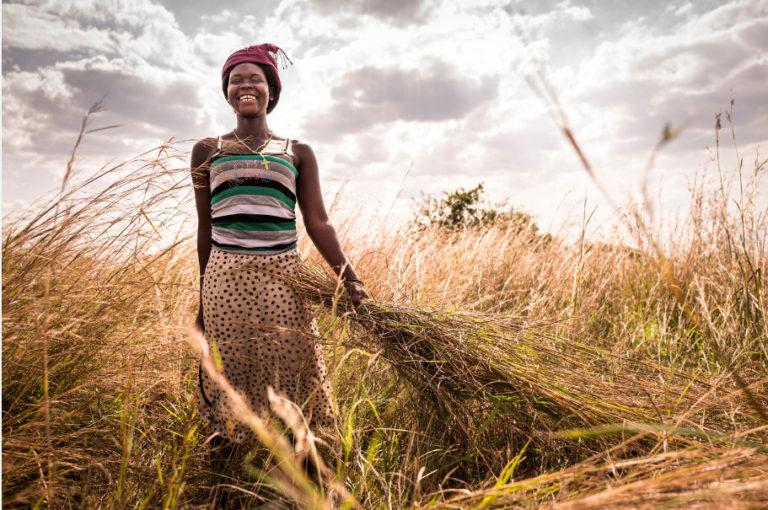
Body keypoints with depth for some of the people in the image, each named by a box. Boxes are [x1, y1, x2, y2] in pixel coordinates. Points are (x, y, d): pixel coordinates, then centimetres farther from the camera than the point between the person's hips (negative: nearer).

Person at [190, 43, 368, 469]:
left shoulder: (298, 153, 10)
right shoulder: (207, 151, 12)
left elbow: (317, 222, 3)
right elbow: (205, 228, 12)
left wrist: (348, 276, -10)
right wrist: (203, 297, 12)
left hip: (282, 278, 0)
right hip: (226, 278, 1)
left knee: (289, 373, 2)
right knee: (233, 376, 6)